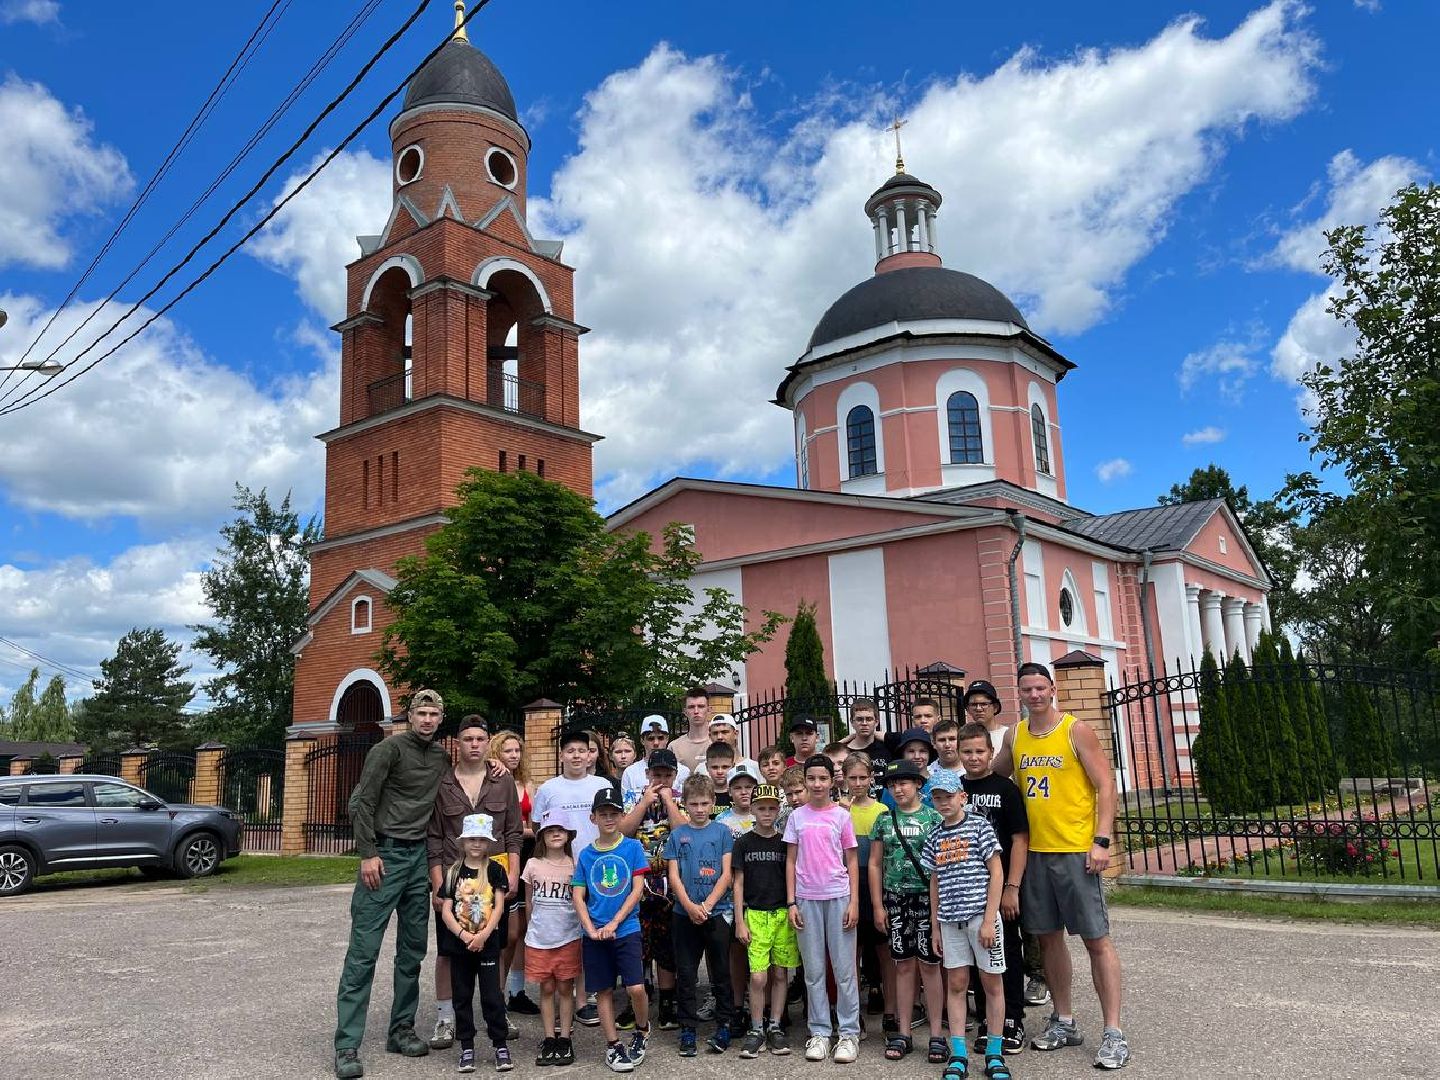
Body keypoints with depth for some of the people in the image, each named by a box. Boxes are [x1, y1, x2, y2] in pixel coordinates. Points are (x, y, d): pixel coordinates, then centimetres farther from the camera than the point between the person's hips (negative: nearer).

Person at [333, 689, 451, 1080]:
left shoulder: (443, 758, 10)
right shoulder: (390, 748, -6)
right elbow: (362, 801, -9)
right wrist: (368, 854, -15)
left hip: (419, 856, 6)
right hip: (385, 854, -6)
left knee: (413, 949, 9)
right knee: (363, 950, -5)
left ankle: (401, 1029, 21)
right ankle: (347, 1046, -1)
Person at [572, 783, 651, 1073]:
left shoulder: (633, 847, -2)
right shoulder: (585, 855, 4)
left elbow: (637, 890, -5)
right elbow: (578, 896, 3)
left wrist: (614, 923, -11)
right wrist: (590, 929, -11)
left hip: (626, 930, -2)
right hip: (594, 934, 2)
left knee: (636, 988, -9)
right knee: (603, 991, 8)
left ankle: (642, 1031, 18)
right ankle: (613, 1045, 22)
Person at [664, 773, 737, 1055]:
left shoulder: (722, 832, 2)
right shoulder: (677, 835, 4)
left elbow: (726, 874, -3)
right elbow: (674, 876, 0)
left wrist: (707, 905, -13)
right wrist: (690, 906, -13)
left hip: (717, 913, -1)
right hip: (684, 915, 1)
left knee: (721, 973, 6)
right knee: (686, 975, 7)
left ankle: (723, 1026, 18)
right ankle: (688, 1029, 16)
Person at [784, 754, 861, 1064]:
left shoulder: (842, 815, 1)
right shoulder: (797, 816, 4)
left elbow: (852, 861, 3)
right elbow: (791, 861, 6)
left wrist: (854, 902, -4)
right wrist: (791, 902, 0)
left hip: (839, 897, -1)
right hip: (806, 899, 1)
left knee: (844, 969, 3)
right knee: (813, 971, 8)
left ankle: (849, 1033, 13)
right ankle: (819, 1033, 18)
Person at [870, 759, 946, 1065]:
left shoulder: (933, 817, -1)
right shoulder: (884, 820, 7)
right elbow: (875, 864, 9)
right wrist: (877, 905, 4)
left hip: (927, 897, -2)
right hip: (895, 899, 2)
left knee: (929, 965, 1)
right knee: (904, 965, 7)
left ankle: (936, 1035, 10)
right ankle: (903, 1033, 15)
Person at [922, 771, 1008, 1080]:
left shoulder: (979, 826, -3)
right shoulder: (935, 837, 9)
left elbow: (996, 873, -5)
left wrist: (989, 919, -11)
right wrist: (935, 926, 9)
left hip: (981, 915, -3)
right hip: (950, 920, 4)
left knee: (992, 983, 4)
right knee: (956, 984, 7)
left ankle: (994, 1054, 15)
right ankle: (958, 1055, 14)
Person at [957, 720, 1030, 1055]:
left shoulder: (1005, 788, -5)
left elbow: (1020, 839, -8)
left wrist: (1011, 888, -13)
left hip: (999, 888, -4)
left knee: (1007, 953, 5)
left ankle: (1013, 1022, 17)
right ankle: (987, 1021, 24)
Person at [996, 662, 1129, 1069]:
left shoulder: (1076, 731, -6)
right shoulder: (1014, 737, 7)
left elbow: (1105, 786, -7)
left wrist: (1101, 841, -14)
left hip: (1075, 851, -5)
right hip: (1033, 852, 5)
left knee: (1096, 939, -1)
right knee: (1048, 937, 12)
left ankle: (1113, 1032, 6)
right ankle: (1064, 1022, 26)